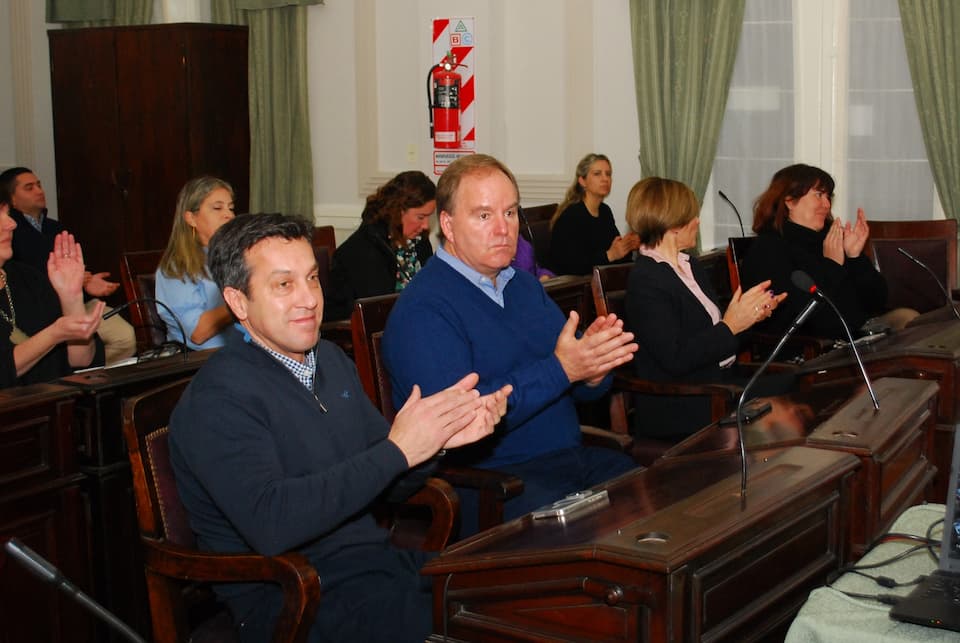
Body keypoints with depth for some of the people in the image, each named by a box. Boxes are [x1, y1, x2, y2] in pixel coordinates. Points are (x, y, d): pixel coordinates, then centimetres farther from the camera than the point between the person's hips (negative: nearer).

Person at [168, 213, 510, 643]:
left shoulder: (331, 361, 13)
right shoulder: (217, 401, -12)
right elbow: (269, 524, -26)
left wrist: (438, 437, -5)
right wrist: (397, 450, -23)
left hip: (375, 559, 8)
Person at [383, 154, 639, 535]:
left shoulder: (524, 285, 17)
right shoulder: (423, 309, -10)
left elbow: (581, 389, 17)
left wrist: (593, 366, -8)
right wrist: (559, 369, -22)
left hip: (571, 458, 8)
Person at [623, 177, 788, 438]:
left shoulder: (691, 266, 16)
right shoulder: (645, 281, -15)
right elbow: (675, 358, -21)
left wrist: (750, 315, 4)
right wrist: (730, 326, -17)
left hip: (719, 382, 9)